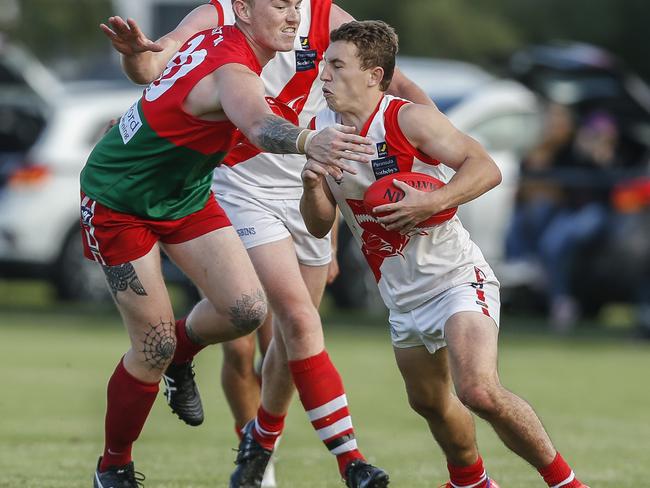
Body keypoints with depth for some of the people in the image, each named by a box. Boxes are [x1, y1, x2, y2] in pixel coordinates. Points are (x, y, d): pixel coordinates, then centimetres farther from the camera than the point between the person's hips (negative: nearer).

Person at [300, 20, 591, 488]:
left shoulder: (408, 119, -17)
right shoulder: (321, 130, 2)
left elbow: (486, 168, -20)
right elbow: (320, 225, 6)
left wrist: (430, 203, -32)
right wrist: (312, 185, -14)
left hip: (456, 277, -8)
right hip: (402, 295, 8)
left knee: (479, 392, -26)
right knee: (429, 401, 20)